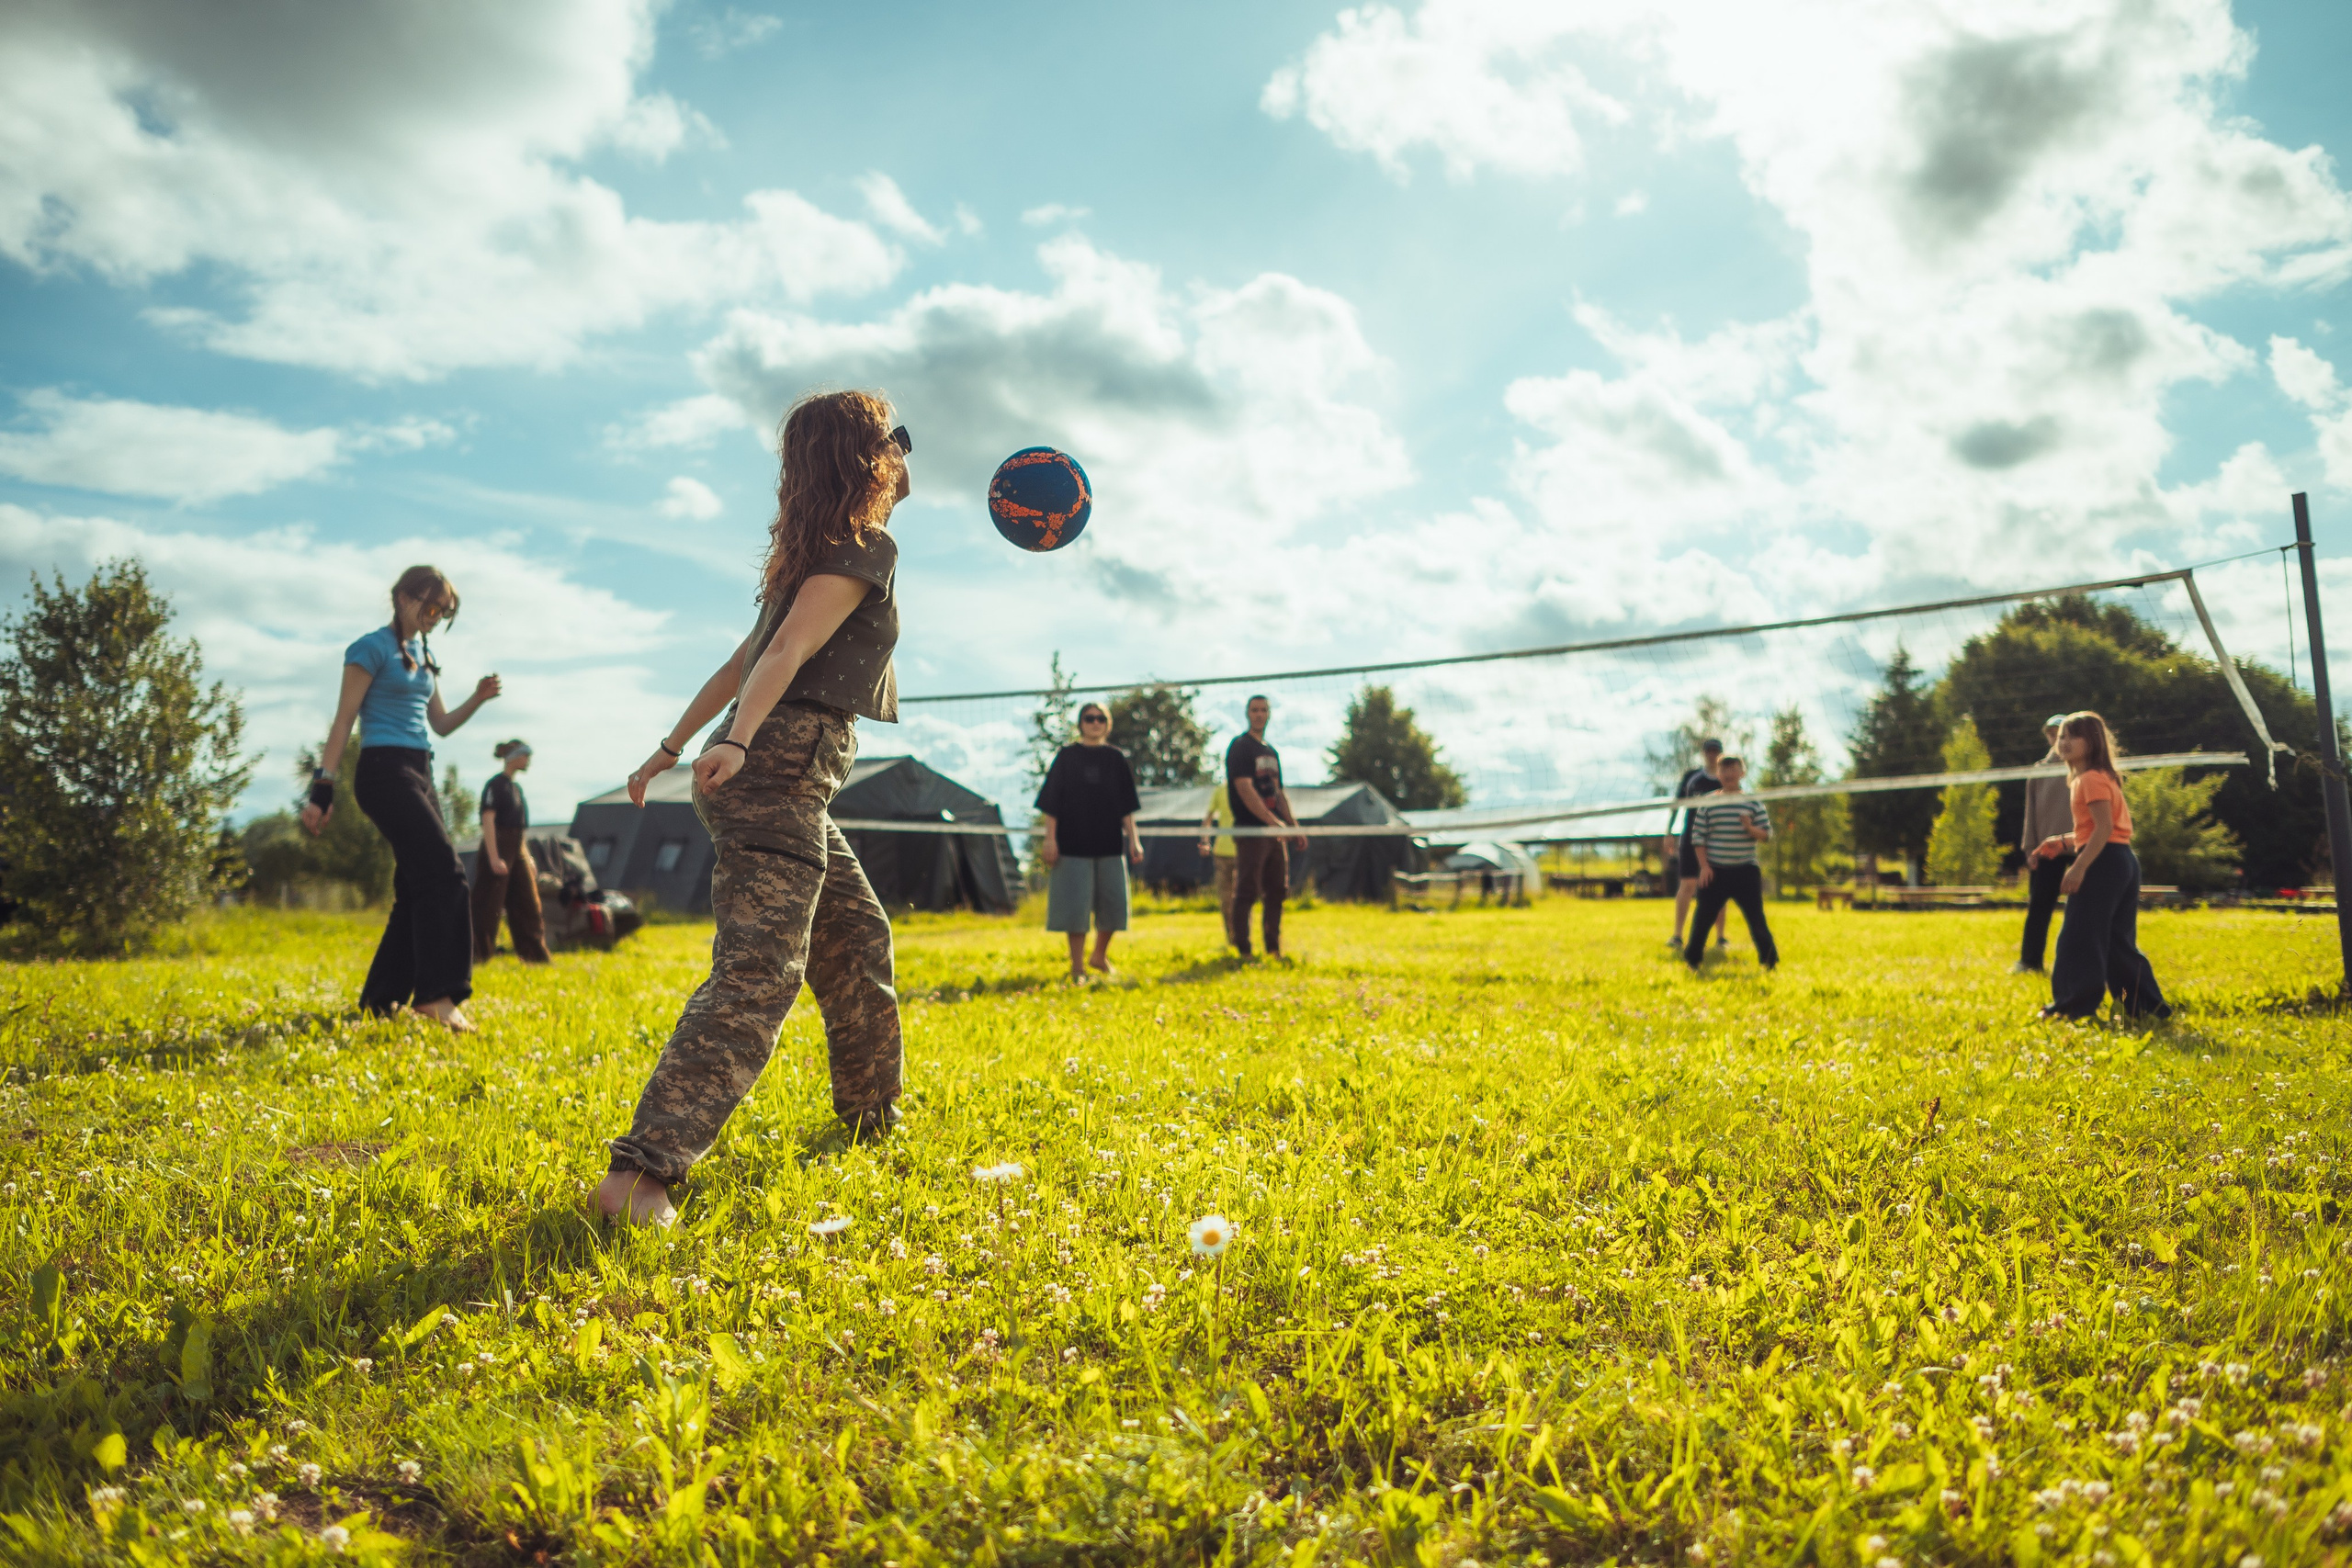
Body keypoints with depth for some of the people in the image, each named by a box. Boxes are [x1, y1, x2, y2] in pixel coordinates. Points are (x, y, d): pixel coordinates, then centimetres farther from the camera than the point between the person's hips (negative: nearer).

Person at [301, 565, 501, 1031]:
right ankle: (436, 992, -17)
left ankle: (381, 997, 12)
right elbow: (344, 720, -9)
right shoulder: (373, 648, -5)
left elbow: (440, 724, 20)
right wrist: (323, 790, -13)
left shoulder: (423, 655, 18)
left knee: (419, 885, 6)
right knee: (445, 873, -17)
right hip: (384, 770, -9)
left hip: (420, 774, 9)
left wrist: (478, 699, 2)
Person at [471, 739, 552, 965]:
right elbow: (488, 821, -17)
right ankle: (478, 955, 0)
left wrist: (528, 858, 20)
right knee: (488, 906, -5)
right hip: (498, 848, -9)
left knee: (528, 905, 8)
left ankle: (536, 955, 11)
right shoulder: (496, 784, -9)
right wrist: (494, 858, -24)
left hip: (518, 851, 9)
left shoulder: (516, 786, 16)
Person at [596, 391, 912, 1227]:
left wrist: (672, 748, 29)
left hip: (781, 777, 10)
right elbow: (788, 650, -19)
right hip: (779, 772, -10)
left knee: (857, 938, 21)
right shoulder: (868, 547, -4)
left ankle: (872, 1114, 35)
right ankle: (641, 1172, -25)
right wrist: (739, 741, -32)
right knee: (759, 972, -18)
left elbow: (742, 661, 26)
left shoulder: (816, 552, 23)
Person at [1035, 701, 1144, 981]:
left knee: (1113, 902, 5)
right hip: (1073, 843, -3)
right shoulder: (1067, 756, 1)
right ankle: (1077, 967, 6)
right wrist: (1050, 839, -8)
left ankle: (1099, 956, 27)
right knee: (1075, 904, -4)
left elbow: (1126, 806, 9)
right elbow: (1051, 803, -1)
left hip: (1108, 843, 3)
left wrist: (1133, 839, 2)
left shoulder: (1116, 758, 8)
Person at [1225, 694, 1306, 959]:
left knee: (1277, 891, 9)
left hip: (1275, 832, 8)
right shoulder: (1240, 747, -6)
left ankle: (1274, 948, 17)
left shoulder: (1271, 752, 19)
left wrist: (1294, 826, 17)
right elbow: (1244, 788, -17)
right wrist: (1272, 821, -24)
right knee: (1247, 892, -6)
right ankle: (1242, 951, -2)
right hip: (1250, 830, -8)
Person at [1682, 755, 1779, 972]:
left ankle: (1770, 960, 9)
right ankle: (1692, 959, 13)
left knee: (1755, 917, 0)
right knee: (1703, 917, 2)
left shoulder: (1753, 802, 3)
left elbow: (1767, 835, 1)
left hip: (1746, 871, 0)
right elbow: (1698, 835, 2)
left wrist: (1750, 828, -20)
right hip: (1714, 871, 1)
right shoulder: (1708, 801, 3)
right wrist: (1704, 865, -6)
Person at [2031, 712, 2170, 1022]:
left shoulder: (2091, 779, -11)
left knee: (2079, 936, -6)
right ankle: (2147, 1003, 15)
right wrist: (2064, 842, 18)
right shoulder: (2101, 777, 21)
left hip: (2103, 862, -10)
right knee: (2117, 940, 14)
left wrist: (2079, 867, -24)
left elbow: (2104, 828, -20)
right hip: (2124, 861, 10)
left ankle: (2073, 1005, -4)